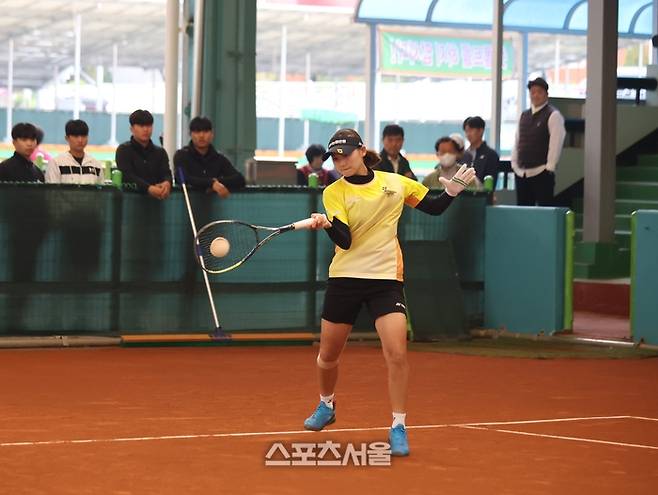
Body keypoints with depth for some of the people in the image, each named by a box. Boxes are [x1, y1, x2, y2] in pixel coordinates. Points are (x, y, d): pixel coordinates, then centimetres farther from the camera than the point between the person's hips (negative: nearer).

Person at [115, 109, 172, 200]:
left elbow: (166, 174, 1)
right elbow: (127, 176, -11)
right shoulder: (123, 150, 4)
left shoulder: (160, 152, 18)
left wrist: (167, 183, -25)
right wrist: (148, 188, -27)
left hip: (156, 197, 4)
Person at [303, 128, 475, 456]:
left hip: (386, 279, 0)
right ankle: (326, 406, 42)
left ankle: (398, 428, -5)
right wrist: (328, 225, -37)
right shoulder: (334, 192, -4)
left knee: (397, 353, -17)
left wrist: (452, 191, -4)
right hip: (345, 278, 0)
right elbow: (344, 241, -17)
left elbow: (434, 208, 15)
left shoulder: (395, 182, 2)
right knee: (328, 356, 12)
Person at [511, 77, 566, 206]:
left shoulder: (553, 115, -5)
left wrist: (549, 168, -16)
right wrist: (514, 164, 10)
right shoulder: (524, 115, 16)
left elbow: (556, 142, -11)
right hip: (521, 173, 7)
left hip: (542, 173, -7)